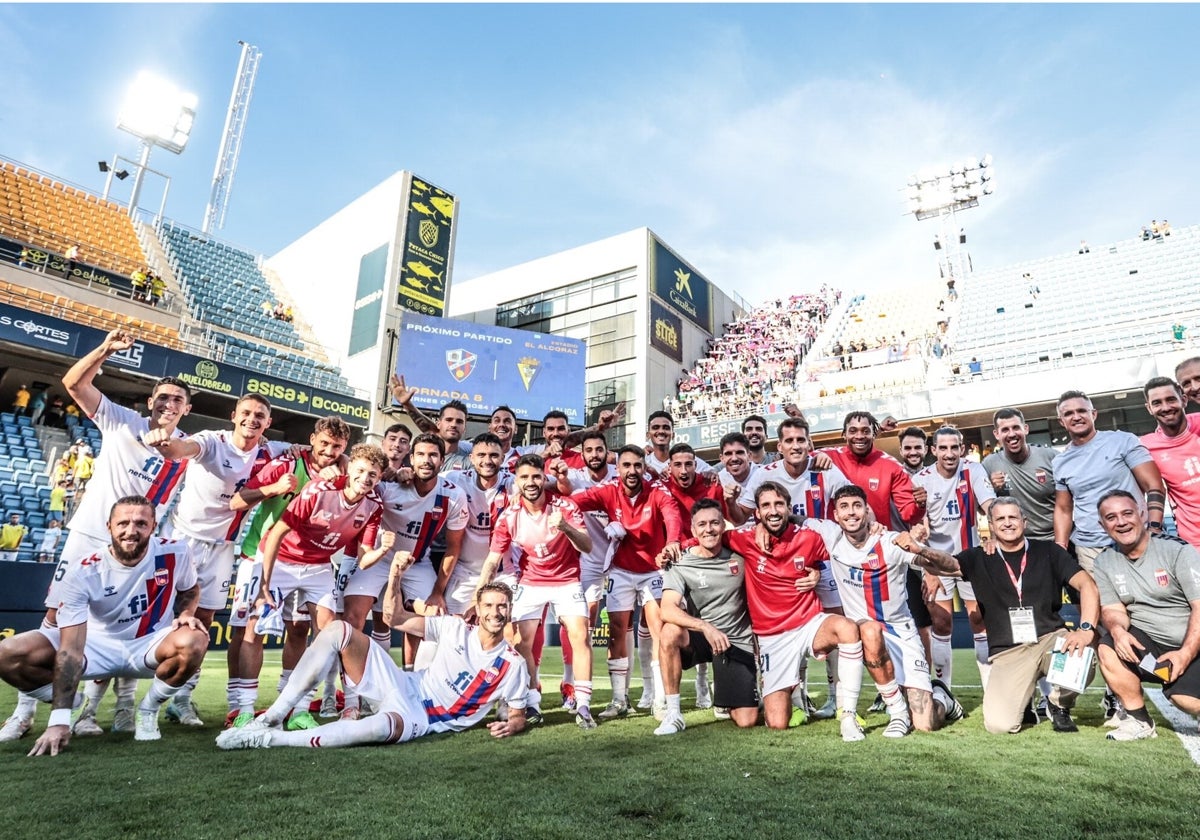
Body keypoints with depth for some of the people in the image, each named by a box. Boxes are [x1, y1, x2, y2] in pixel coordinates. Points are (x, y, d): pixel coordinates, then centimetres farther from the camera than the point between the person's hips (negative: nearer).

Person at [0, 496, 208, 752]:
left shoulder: (173, 554, -18)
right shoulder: (84, 574, -20)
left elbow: (189, 589, 8)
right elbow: (71, 650, -23)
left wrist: (185, 613, -16)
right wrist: (60, 719, -28)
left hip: (151, 645, -1)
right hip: (100, 646, 1)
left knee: (194, 642, -35)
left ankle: (149, 710, -6)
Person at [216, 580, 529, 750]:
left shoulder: (513, 665, -7)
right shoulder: (455, 628, 0)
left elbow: (518, 716, 3)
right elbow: (396, 618, 5)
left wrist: (510, 726, -20)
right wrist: (395, 578, -8)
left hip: (422, 719, -4)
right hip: (404, 686, 4)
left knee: (383, 726, -44)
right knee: (338, 630, -15)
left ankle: (270, 738, -26)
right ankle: (272, 718, -11)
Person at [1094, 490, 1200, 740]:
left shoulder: (1177, 550, -10)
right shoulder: (1104, 562, 2)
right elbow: (1112, 609, -2)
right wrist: (1117, 629, -26)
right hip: (1146, 642, 3)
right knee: (1109, 649, -28)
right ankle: (1139, 720, -8)